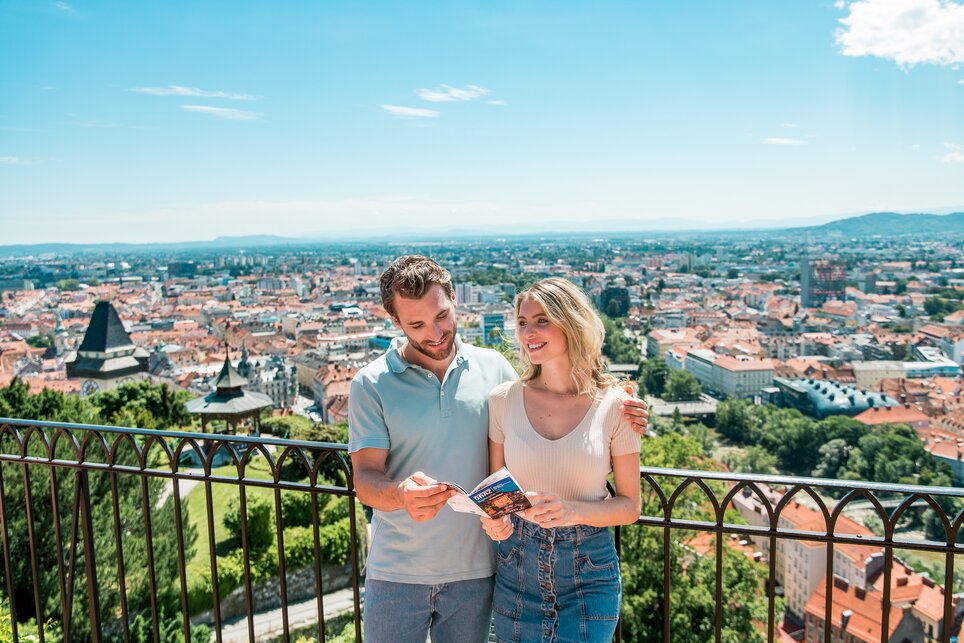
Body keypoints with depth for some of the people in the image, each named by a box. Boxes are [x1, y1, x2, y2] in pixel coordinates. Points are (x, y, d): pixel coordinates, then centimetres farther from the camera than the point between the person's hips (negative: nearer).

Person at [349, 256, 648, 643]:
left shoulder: (493, 367, -2)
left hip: (475, 571, 2)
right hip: (396, 575, -1)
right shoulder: (371, 384, -8)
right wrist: (402, 494, -35)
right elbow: (364, 477, -12)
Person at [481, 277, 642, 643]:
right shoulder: (503, 400, -5)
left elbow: (629, 506, -4)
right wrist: (494, 520, -15)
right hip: (516, 567, 2)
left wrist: (573, 511, -21)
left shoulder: (614, 405, -10)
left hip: (588, 572, -1)